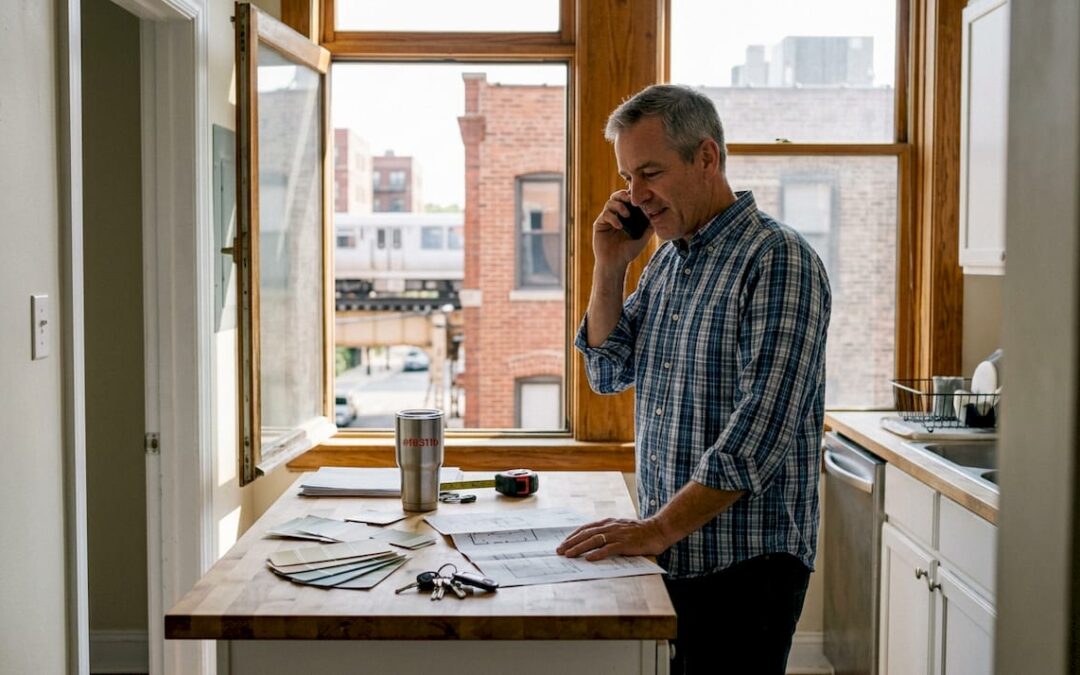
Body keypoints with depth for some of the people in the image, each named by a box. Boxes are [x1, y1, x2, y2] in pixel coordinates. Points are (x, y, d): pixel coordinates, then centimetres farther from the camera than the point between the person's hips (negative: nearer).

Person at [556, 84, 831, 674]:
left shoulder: (778, 260, -15)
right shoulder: (666, 259, 11)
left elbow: (761, 431, -23)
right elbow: (608, 373, 15)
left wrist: (658, 528, -24)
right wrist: (609, 269, 2)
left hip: (744, 564, -7)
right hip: (668, 555, 7)